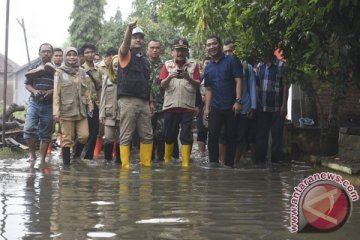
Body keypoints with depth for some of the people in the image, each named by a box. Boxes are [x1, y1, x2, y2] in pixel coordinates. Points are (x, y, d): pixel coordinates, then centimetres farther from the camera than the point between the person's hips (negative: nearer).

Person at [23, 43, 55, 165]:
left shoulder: (56, 70, 2)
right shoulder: (33, 68, 8)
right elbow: (27, 84, 10)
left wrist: (51, 91, -16)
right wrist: (34, 91, -10)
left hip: (49, 106, -1)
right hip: (34, 103, 1)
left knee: (45, 134, 4)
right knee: (29, 130, -12)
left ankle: (42, 159, 13)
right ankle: (32, 155, 8)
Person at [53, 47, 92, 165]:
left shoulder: (82, 72, 15)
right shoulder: (60, 72, 5)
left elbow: (87, 91, 15)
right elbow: (56, 93, -1)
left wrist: (90, 106, 6)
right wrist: (56, 111, -8)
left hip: (81, 110, 3)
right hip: (66, 110, -3)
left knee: (84, 136, -6)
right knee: (67, 139, -2)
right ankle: (66, 163, 6)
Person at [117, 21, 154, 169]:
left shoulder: (144, 60, 22)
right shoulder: (126, 54, 3)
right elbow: (125, 43, -20)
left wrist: (150, 101, 16)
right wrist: (129, 28, -38)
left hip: (144, 102, 7)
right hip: (128, 100, -7)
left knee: (147, 136, 6)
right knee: (126, 136, -4)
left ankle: (146, 163, 12)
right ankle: (125, 166, -2)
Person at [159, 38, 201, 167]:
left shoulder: (193, 65, 8)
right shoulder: (167, 64, 10)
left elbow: (198, 85, 2)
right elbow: (162, 85, 4)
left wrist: (188, 78, -17)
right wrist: (170, 77, -16)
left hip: (187, 106, -1)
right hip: (170, 106, 1)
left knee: (186, 136, -3)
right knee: (169, 135, 7)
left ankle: (186, 164, -2)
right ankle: (167, 161, 18)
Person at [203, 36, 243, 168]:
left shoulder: (231, 61, 0)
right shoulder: (208, 67, 15)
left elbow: (238, 81, -7)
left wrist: (238, 101, -16)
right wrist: (207, 107, 7)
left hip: (231, 107, -4)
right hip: (215, 108, 4)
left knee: (230, 136, 2)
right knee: (212, 134, -7)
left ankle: (229, 164, 9)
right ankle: (213, 162, -1)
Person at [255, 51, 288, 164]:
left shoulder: (281, 66, -2)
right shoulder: (260, 67, 13)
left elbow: (285, 86, -5)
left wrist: (284, 105, -11)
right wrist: (256, 102, 6)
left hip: (277, 108, -5)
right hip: (262, 107, 5)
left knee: (276, 135, 2)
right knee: (261, 134, 8)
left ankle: (275, 160, 8)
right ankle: (260, 159, 14)